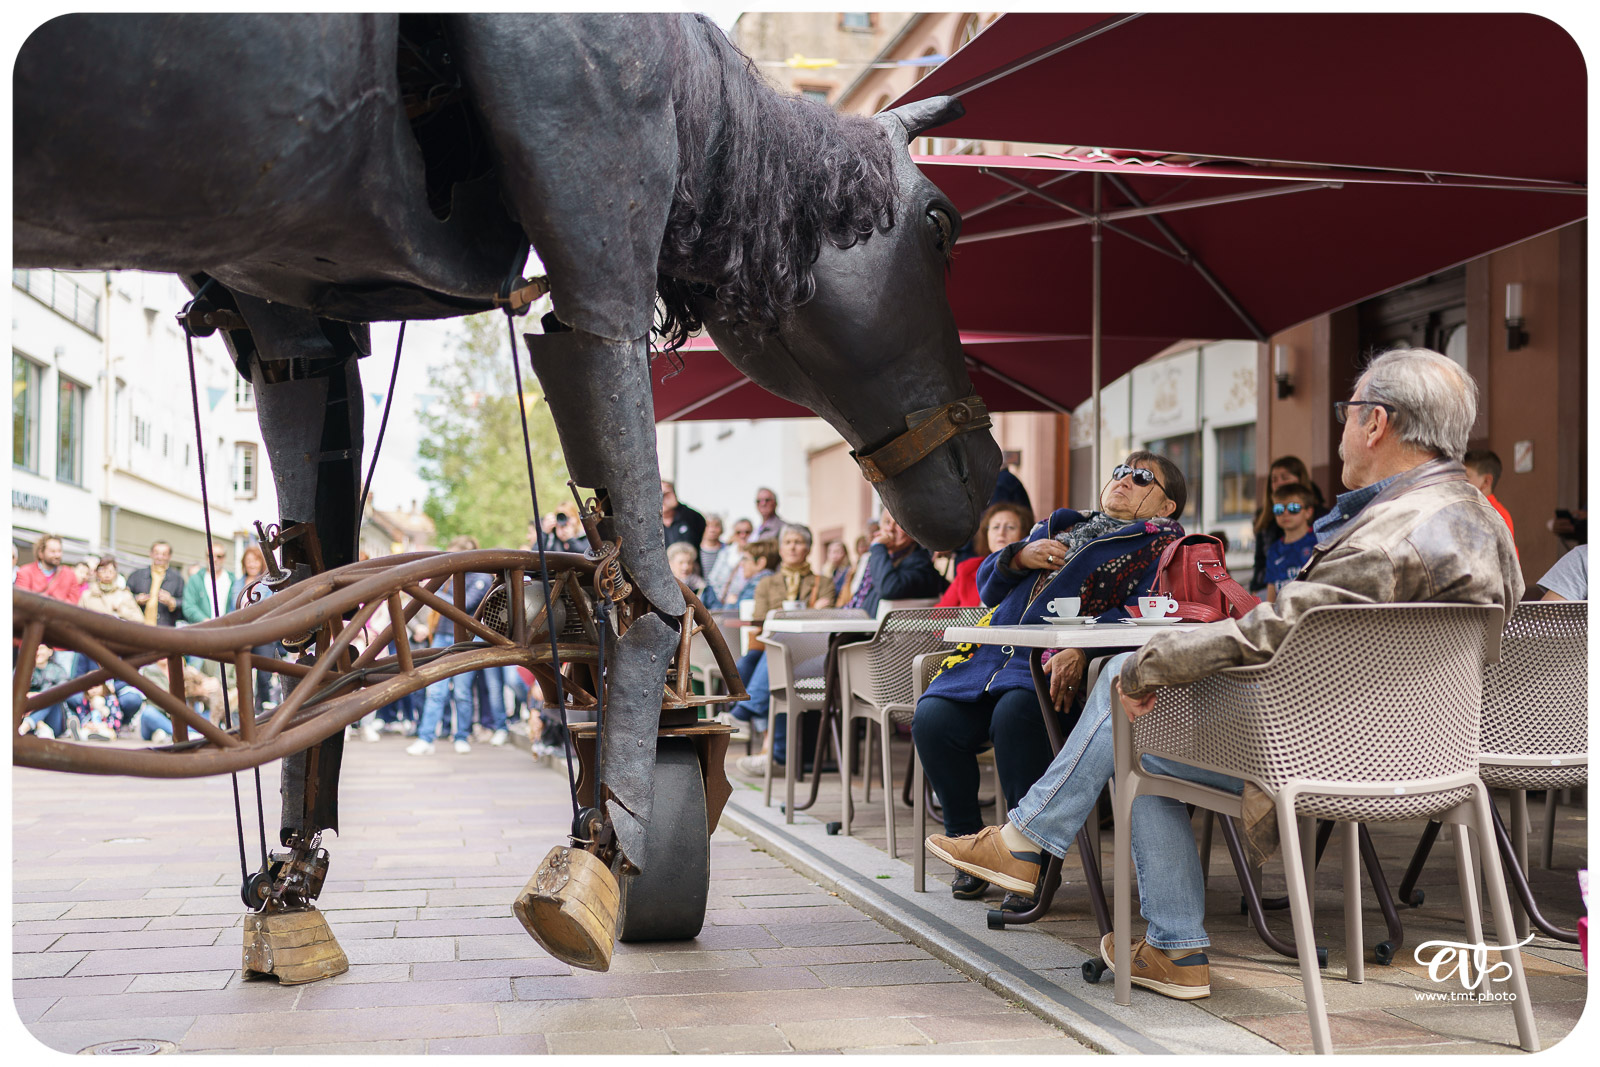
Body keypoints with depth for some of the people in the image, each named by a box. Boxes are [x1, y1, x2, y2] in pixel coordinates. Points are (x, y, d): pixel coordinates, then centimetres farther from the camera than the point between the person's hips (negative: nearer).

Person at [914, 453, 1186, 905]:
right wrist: (1021, 557, 4)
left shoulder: (1161, 543, 7)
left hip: (1060, 668, -6)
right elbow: (987, 584, 27)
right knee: (932, 717, -18)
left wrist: (1080, 649, -29)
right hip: (995, 654, 6)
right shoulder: (1060, 526, 28)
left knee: (1015, 714, -36)